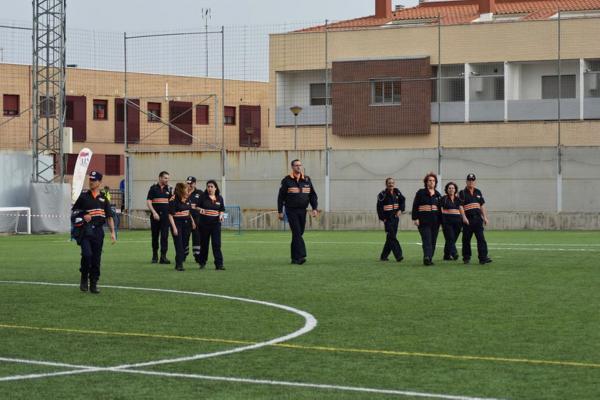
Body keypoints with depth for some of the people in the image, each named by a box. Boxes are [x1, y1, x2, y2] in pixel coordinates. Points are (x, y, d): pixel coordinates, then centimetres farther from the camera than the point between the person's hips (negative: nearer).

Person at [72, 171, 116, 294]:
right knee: (87, 254, -19)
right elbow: (74, 211, 10)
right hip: (86, 231, -3)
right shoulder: (84, 196, 5)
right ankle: (84, 279, 1)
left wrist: (112, 232, 4)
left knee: (96, 259, 4)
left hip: (98, 231, 3)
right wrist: (83, 216, -10)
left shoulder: (103, 198, 11)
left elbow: (109, 216, 12)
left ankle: (93, 284, 12)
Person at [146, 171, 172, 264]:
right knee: (155, 236, 6)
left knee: (164, 236, -5)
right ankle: (155, 256, 17)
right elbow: (148, 202, -4)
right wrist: (154, 212, -13)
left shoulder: (169, 189, 11)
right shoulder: (153, 188, 2)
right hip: (155, 215, -1)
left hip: (165, 215, 1)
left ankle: (163, 257, -6)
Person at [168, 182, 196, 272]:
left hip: (186, 223, 7)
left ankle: (178, 264, 18)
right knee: (179, 244, -6)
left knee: (184, 244, 9)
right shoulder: (173, 200, -14)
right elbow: (170, 215, -14)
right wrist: (174, 227, -18)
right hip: (177, 223, -7)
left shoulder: (187, 199, 6)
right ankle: (179, 265, -2)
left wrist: (192, 221, 16)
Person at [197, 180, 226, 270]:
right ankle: (202, 263, 21)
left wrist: (221, 215, -7)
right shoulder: (203, 197, 0)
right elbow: (198, 207, 3)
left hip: (215, 223, 1)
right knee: (204, 243, 7)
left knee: (217, 244, -6)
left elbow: (222, 209, 13)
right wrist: (200, 210, -19)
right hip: (204, 223, -1)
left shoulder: (219, 198, 6)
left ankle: (219, 264, -7)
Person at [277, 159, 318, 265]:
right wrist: (280, 212, -3)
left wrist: (315, 208, 0)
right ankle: (300, 256, -21)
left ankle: (295, 258, 14)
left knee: (299, 233, 8)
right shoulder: (287, 180, -2)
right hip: (291, 211, -4)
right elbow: (281, 196, 0)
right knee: (297, 233, -14)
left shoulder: (307, 180, 9)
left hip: (302, 211, 4)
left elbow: (313, 195, 12)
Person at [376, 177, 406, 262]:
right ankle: (398, 255, -19)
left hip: (395, 217, 6)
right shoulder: (382, 194, -7)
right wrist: (382, 218, -12)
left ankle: (384, 256, 18)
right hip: (387, 218, -6)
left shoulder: (397, 192, 7)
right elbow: (379, 207, -6)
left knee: (390, 238, 8)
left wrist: (400, 210, 0)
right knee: (392, 237, -14)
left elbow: (403, 200, 18)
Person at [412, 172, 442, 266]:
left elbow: (440, 208, 18)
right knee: (427, 240, -16)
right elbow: (415, 206, -3)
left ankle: (429, 259, 14)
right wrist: (415, 218, -11)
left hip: (435, 220, 5)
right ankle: (427, 257, -27)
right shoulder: (421, 193, 1)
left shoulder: (438, 194, 13)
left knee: (433, 241, 6)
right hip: (424, 220, -5)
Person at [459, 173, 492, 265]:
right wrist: (464, 217, -18)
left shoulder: (478, 192, 15)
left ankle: (483, 258, -11)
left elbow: (482, 205, 18)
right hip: (468, 219, -3)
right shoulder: (462, 193, 0)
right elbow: (460, 206, -8)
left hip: (478, 218, 3)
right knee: (466, 239, 3)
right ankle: (466, 258, 13)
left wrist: (485, 217, 11)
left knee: (481, 238, -6)